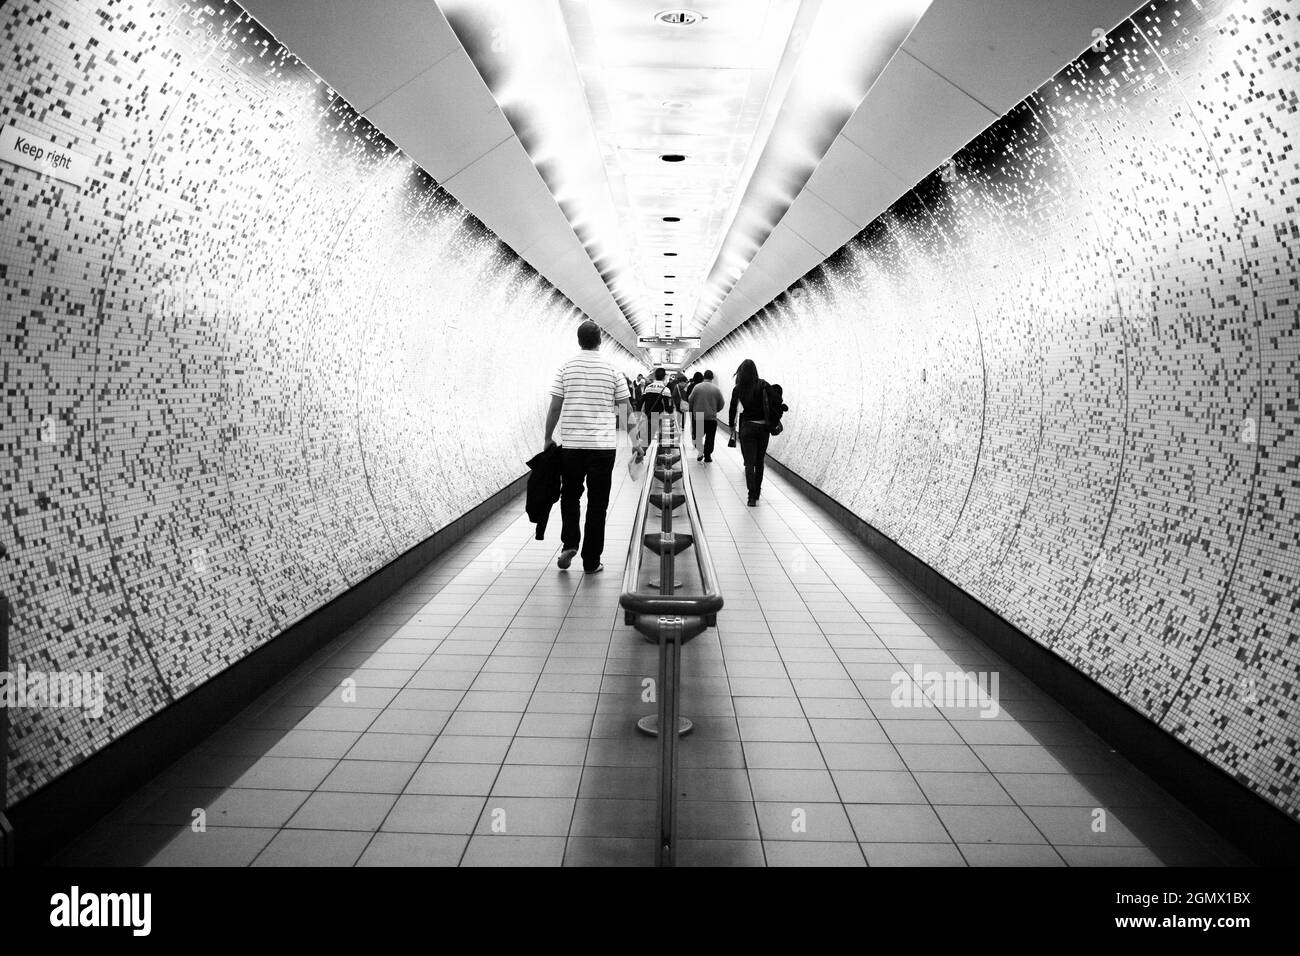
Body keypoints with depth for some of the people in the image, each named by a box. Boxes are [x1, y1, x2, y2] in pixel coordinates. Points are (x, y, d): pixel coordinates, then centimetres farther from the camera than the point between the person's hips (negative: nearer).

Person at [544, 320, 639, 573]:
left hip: (571, 444, 1)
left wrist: (548, 439, 13)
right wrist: (635, 441, 12)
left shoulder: (565, 369, 1)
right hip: (603, 446, -1)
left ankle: (569, 544, 3)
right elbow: (625, 411, 3)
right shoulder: (612, 371, 1)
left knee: (570, 495, 19)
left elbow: (555, 408, 1)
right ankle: (591, 561, 8)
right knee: (597, 504, 5)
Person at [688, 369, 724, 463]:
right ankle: (707, 456, 10)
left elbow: (690, 400, -2)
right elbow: (721, 404, 3)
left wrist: (693, 410, 16)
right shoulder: (716, 389, -2)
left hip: (698, 416, 0)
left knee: (698, 435, 15)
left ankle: (701, 451, 1)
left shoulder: (697, 387, -4)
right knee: (710, 438, 8)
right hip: (711, 417, 0)